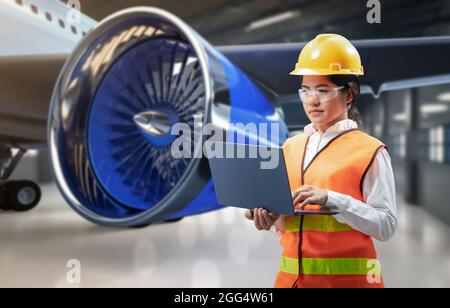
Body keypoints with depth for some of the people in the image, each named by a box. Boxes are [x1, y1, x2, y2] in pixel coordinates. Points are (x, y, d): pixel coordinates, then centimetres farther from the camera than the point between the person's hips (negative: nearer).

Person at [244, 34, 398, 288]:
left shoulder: (370, 151, -7)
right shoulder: (290, 147, 6)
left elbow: (386, 225, -12)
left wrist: (330, 199, -23)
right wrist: (270, 216, -9)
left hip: (347, 277, -4)